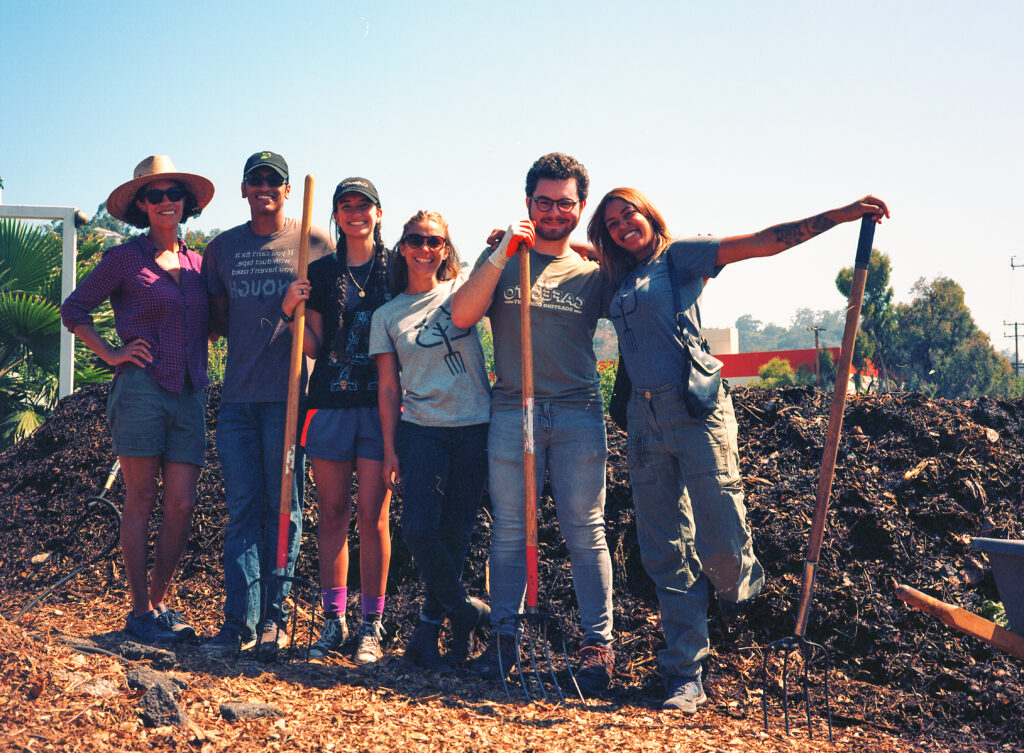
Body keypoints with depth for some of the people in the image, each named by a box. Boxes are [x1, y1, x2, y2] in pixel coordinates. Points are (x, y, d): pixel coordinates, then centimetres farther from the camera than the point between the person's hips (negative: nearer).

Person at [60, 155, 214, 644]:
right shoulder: (124, 258, 2)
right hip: (141, 388, -4)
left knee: (181, 506, 1)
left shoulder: (197, 263, 15)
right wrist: (110, 354, -1)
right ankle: (140, 613, 7)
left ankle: (159, 603, 17)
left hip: (190, 396, 4)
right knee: (141, 501, -1)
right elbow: (74, 309, 7)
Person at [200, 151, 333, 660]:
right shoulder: (222, 248, 14)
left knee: (283, 508, 0)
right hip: (237, 395, 3)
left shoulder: (314, 242, 5)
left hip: (289, 392, -3)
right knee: (242, 510, 1)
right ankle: (239, 621, 2)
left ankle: (273, 618, 7)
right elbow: (217, 320, 20)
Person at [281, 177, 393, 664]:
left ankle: (371, 625, 6)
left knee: (372, 515, -3)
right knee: (332, 512, 5)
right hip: (330, 401, 2)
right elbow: (313, 348, 9)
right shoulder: (322, 272, 11)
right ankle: (333, 619, 14)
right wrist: (294, 311, -7)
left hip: (380, 403, -2)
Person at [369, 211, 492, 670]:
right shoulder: (387, 315, 9)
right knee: (419, 529, -12)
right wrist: (389, 448, 3)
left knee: (455, 533, 3)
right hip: (420, 429, 0)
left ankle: (431, 622, 19)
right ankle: (465, 610, 9)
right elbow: (388, 387, 8)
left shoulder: (459, 290, 10)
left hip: (473, 429, 0)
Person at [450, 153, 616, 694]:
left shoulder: (592, 272, 12)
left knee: (584, 530, -1)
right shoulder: (503, 259, 11)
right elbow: (461, 316, -2)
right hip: (512, 410, 0)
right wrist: (501, 256, -9)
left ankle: (598, 642, 6)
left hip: (578, 411, 0)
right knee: (509, 529, 2)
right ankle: (504, 636, 13)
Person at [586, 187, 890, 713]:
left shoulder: (679, 256, 5)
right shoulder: (618, 283, 19)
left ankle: (742, 588, 27)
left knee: (721, 544, -9)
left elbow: (764, 241, -1)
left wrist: (841, 215, -7)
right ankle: (685, 677, 8)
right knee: (666, 555, 3)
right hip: (644, 418, 5)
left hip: (695, 408, -5)